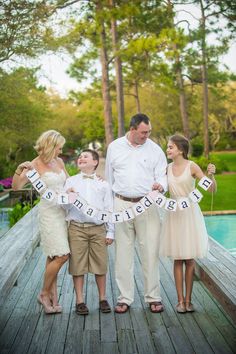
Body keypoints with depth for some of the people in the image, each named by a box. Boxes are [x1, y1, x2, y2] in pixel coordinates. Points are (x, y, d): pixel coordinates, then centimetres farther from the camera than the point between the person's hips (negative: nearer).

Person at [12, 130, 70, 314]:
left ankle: (52, 296, 17)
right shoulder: (35, 165, -8)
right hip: (49, 212, -6)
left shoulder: (59, 162, 11)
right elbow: (16, 186, -15)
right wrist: (19, 170, -31)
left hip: (64, 211, 7)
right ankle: (45, 294, 5)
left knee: (54, 257, 10)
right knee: (61, 255, -12)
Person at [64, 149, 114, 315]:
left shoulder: (103, 183, 10)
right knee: (78, 264, 2)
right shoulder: (71, 181, 10)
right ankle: (80, 301, 11)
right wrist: (67, 196, -13)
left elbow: (109, 209, 8)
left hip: (98, 228, 0)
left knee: (101, 265, 4)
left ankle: (103, 299, 17)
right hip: (77, 227, 0)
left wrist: (110, 232, 4)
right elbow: (65, 206, 8)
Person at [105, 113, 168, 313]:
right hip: (121, 204, 1)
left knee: (151, 252, 0)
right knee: (123, 253, 4)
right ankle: (125, 298, 14)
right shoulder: (114, 147, 7)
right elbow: (109, 177, 14)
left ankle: (153, 297, 12)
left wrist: (160, 186, -19)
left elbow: (162, 176, 5)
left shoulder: (154, 149, 4)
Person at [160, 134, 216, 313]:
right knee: (178, 259, 5)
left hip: (190, 213, -3)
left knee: (189, 259, 4)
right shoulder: (167, 168, 3)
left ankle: (188, 300, 15)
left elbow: (211, 189, -12)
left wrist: (211, 175, -30)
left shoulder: (191, 166, -7)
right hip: (174, 214, 3)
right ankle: (180, 300, 13)